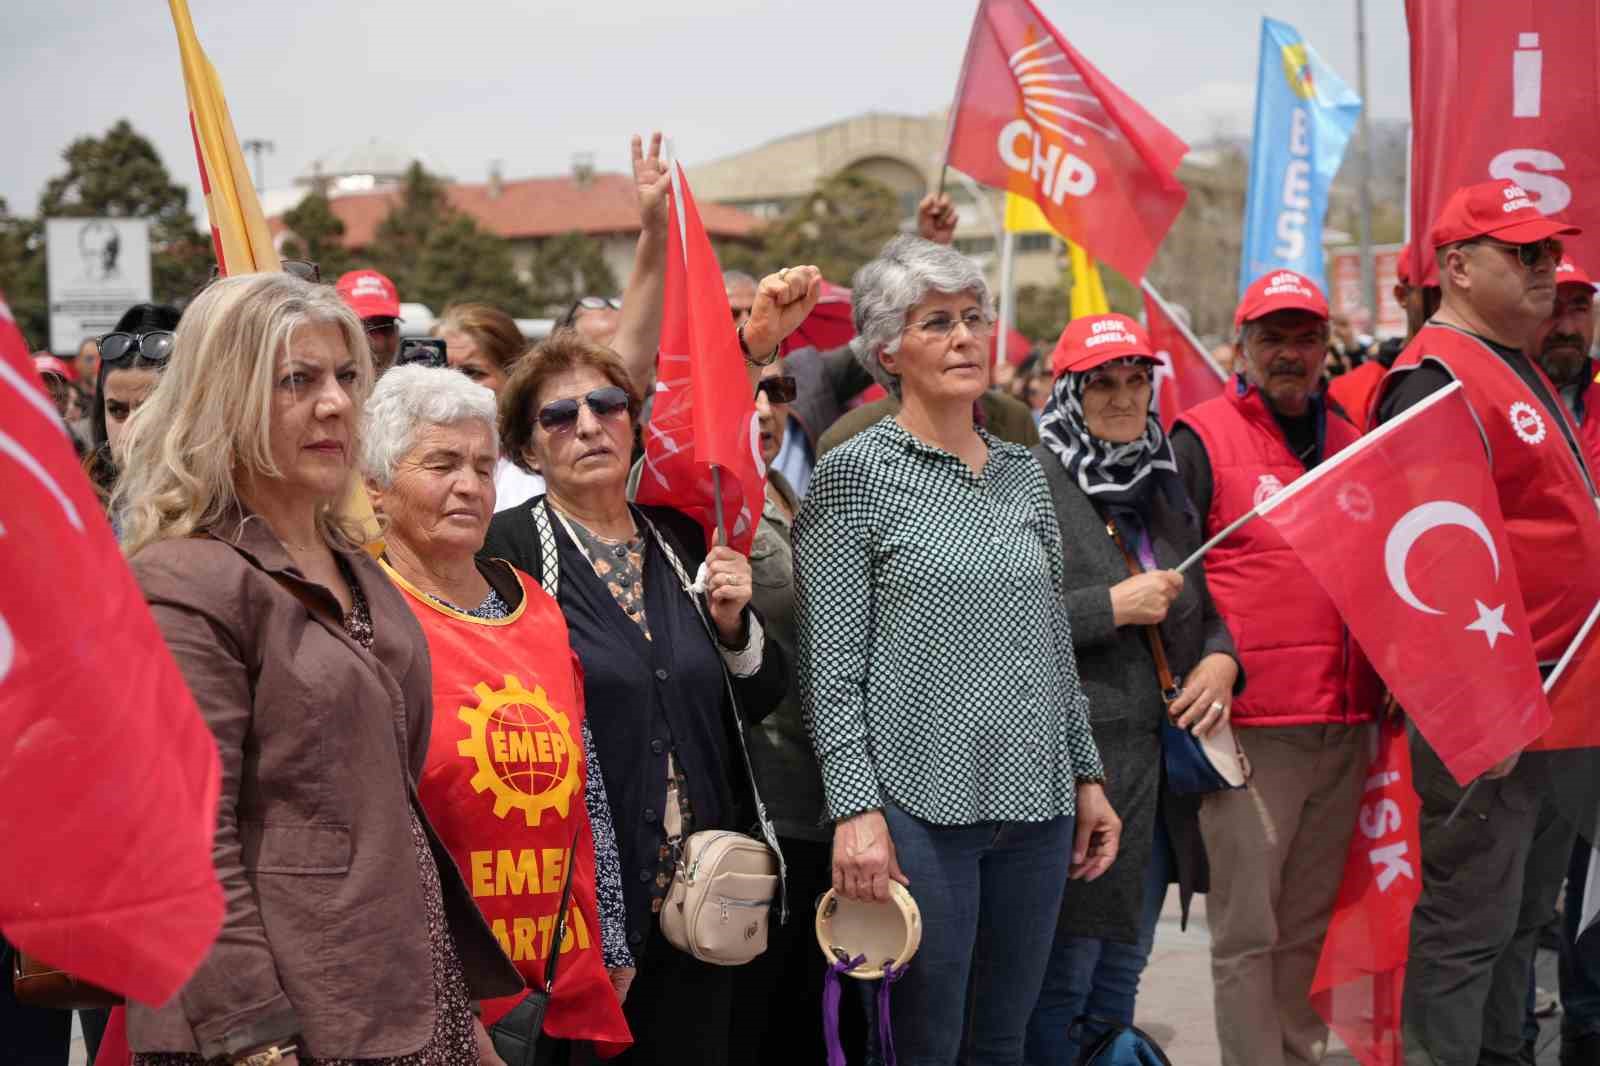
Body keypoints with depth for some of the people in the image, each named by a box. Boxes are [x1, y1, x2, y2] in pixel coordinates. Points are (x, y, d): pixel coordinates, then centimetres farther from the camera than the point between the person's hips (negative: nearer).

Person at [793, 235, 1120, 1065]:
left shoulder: (1022, 472, 13)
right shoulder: (854, 473, -4)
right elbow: (831, 667, -8)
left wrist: (1087, 776, 15)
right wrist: (855, 808, -15)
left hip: (1035, 805, 6)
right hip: (920, 802, -5)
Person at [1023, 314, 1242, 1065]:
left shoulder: (1164, 488, 17)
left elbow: (1205, 607, 26)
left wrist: (1221, 658, 5)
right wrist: (1112, 608, -16)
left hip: (1160, 768, 8)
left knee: (1118, 985, 15)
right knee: (1059, 984, -4)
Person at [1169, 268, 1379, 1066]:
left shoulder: (1348, 442, 17)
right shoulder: (1203, 439, -2)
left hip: (1344, 723, 6)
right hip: (1251, 723, -6)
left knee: (1309, 924, 14)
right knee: (1247, 927, -3)